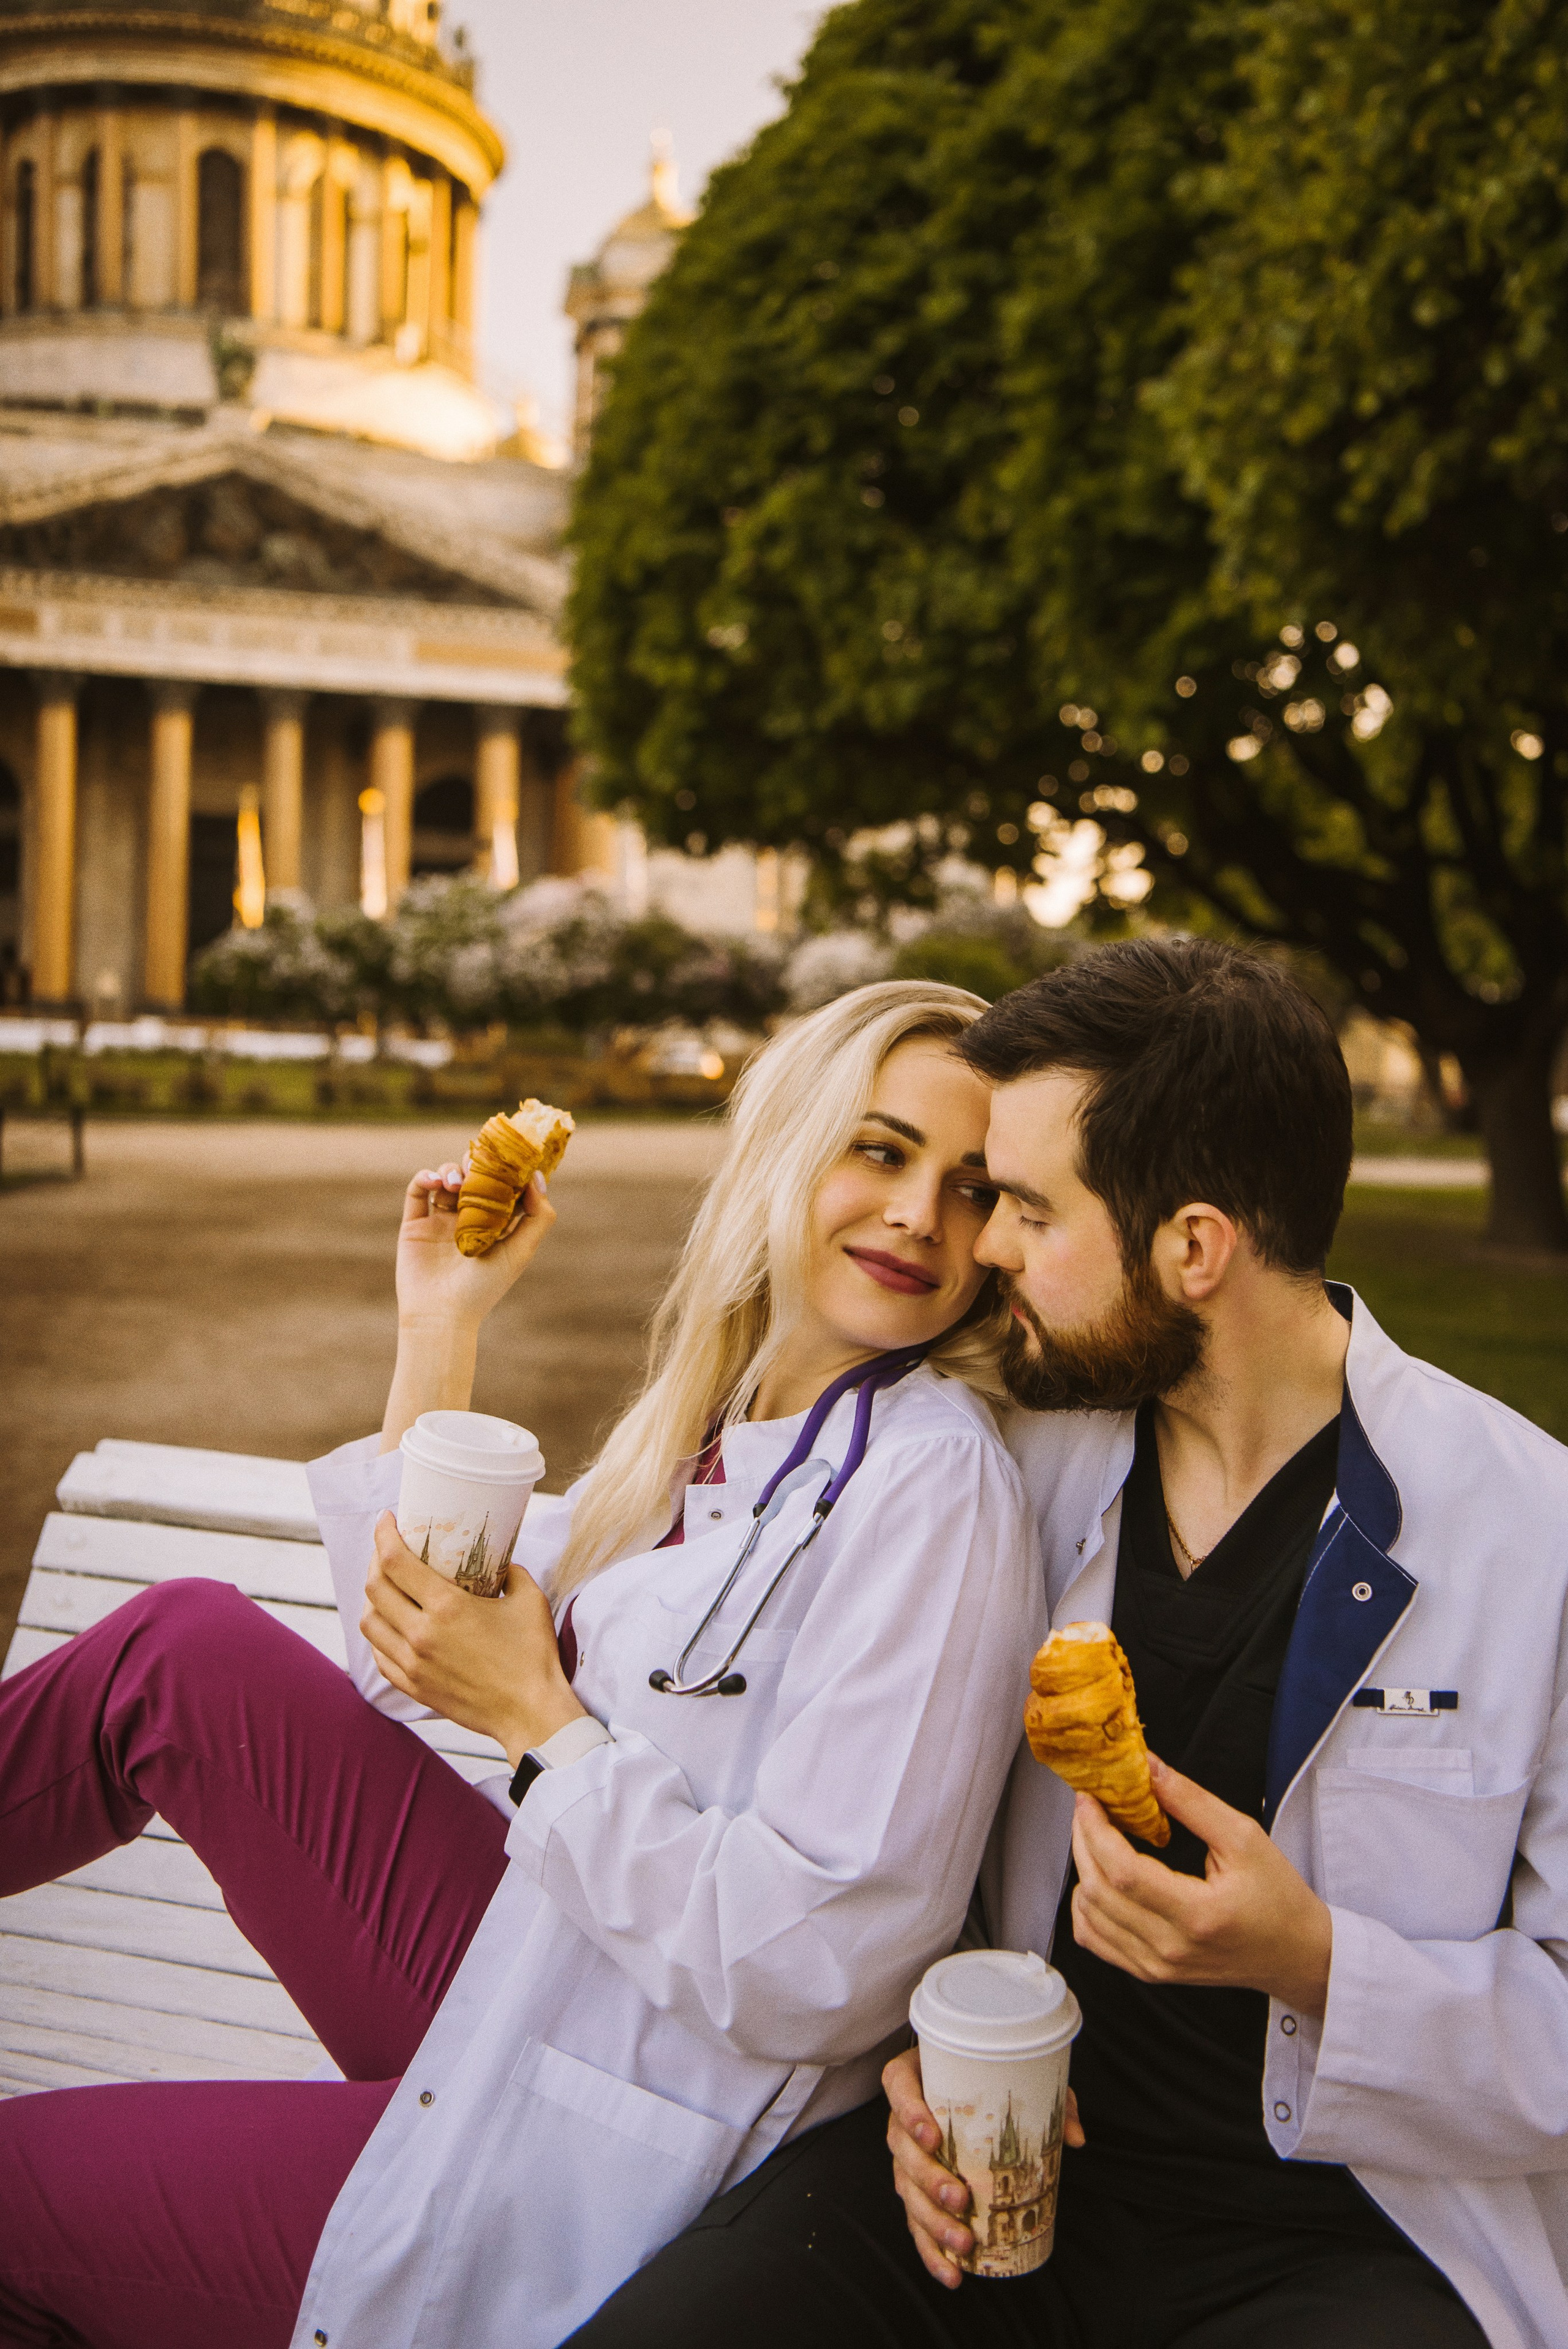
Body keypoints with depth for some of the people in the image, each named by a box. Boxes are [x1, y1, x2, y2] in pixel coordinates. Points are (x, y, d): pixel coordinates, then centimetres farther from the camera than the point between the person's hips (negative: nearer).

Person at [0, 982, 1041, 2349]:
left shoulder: (935, 1486, -22)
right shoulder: (710, 1429, 4)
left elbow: (813, 1972, -25)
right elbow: (419, 1661, 12)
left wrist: (539, 1722, -19)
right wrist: (439, 1334, 5)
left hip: (601, 2160, -7)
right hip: (528, 1993, 7)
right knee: (187, 1648, -1)